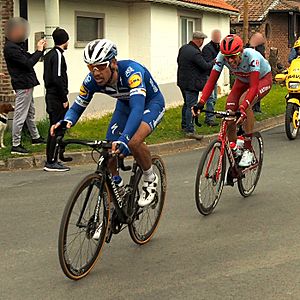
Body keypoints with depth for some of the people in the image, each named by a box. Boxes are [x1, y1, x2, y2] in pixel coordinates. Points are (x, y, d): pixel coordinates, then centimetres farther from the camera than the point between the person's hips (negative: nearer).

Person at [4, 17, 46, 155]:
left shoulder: (16, 45, 13)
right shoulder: (10, 48, -19)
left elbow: (28, 59, 16)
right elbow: (28, 63, -23)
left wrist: (40, 49, 3)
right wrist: (39, 50, -12)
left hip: (27, 84, 11)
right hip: (23, 85, -11)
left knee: (30, 113, 22)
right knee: (20, 116, -6)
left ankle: (35, 137, 35)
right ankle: (15, 145, -2)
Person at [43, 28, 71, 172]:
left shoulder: (49, 55, 15)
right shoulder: (58, 55, -14)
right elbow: (58, 79, -21)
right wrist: (64, 99, -17)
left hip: (50, 96, 10)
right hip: (57, 98, -10)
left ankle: (52, 158, 21)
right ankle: (51, 162, -7)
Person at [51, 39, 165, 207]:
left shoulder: (131, 72, -40)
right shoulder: (92, 81, -24)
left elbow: (137, 108, -53)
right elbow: (78, 107, -13)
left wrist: (124, 139, -67)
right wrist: (66, 121, -37)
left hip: (151, 103, -6)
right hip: (125, 104, 6)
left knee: (134, 142, -31)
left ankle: (150, 179, -4)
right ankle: (117, 183, 21)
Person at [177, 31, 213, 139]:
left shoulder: (183, 48, 5)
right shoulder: (195, 53, -23)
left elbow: (178, 61, 19)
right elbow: (205, 66, -20)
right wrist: (213, 62, -2)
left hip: (182, 81, 9)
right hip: (192, 84, -9)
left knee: (186, 104, 21)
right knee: (191, 106, -6)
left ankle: (184, 126, 31)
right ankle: (190, 131, -5)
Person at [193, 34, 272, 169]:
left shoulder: (251, 56, -39)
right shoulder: (222, 57, -27)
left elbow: (254, 86, -44)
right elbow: (211, 81, -27)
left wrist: (243, 108, -58)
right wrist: (201, 103, -41)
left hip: (262, 79, -5)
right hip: (242, 81, 5)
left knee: (244, 102, -33)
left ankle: (248, 150, -23)